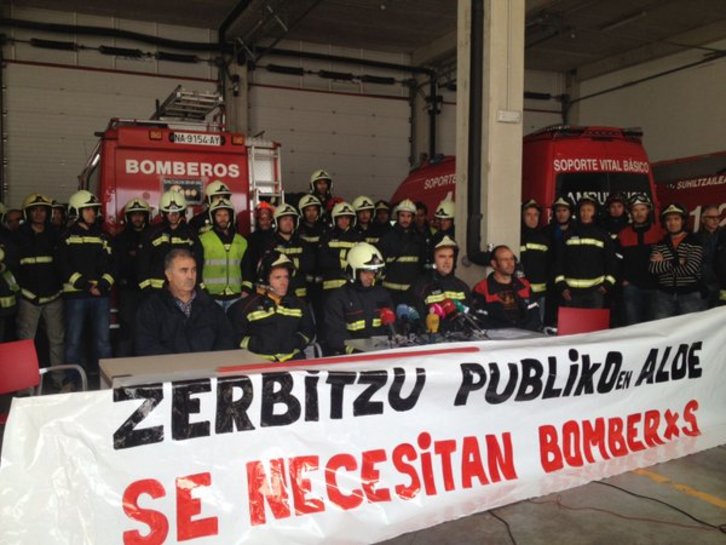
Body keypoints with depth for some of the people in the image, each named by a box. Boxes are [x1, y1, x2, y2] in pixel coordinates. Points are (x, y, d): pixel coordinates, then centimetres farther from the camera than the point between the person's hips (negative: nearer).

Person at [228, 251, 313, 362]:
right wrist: (257, 345, -7)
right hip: (260, 360, -2)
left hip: (293, 358, 3)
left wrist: (297, 342, 6)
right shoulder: (247, 305, 8)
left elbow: (308, 330, 26)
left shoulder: (298, 304, 20)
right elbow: (236, 335, 7)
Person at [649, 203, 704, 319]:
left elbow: (691, 268, -14)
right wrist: (675, 262, -14)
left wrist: (663, 265, -5)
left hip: (690, 294, -3)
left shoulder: (694, 241, -1)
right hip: (664, 294, 3)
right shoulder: (659, 243, 9)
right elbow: (652, 268, -5)